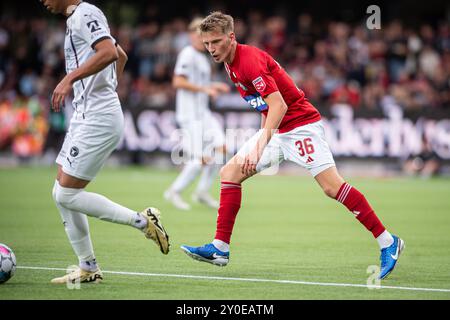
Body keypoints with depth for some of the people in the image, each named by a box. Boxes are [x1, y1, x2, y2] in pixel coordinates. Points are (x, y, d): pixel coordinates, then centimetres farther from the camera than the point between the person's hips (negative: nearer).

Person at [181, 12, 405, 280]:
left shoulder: (249, 59, -20)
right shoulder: (231, 64, 9)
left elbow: (279, 105, -28)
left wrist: (259, 146, -35)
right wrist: (264, 131, 21)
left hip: (301, 124, -10)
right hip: (277, 129, 10)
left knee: (332, 186, -17)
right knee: (230, 172, 0)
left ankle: (388, 243, -11)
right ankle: (221, 249, 0)